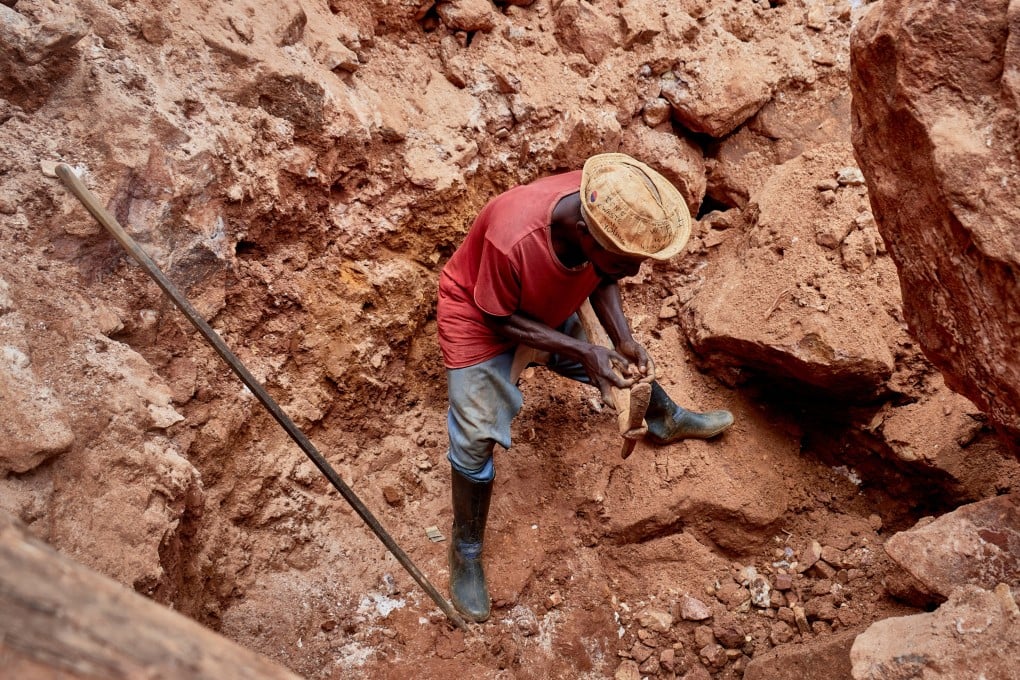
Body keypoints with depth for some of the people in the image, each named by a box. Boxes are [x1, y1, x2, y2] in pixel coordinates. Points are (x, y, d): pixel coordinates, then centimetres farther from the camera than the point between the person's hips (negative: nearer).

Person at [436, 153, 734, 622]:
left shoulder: (609, 213, -29)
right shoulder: (512, 239, -45)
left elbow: (601, 279, -7)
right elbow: (500, 319, -26)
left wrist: (623, 341, -20)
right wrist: (582, 352, -32)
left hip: (550, 308, 6)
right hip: (480, 319, -5)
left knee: (620, 368, 19)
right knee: (477, 438, -9)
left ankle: (667, 421, 50)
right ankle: (465, 552, 13)